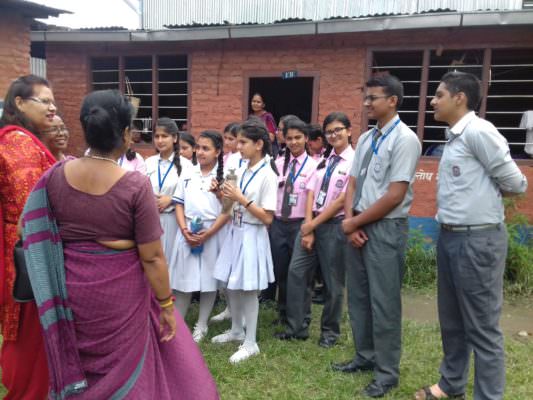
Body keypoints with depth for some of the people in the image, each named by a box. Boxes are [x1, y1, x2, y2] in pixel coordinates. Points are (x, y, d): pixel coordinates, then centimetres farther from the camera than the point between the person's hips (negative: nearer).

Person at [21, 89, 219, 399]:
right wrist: (167, 305, -6)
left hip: (70, 289, 4)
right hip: (120, 292, -4)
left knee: (77, 368, 25)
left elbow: (35, 233, 3)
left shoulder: (55, 176, -8)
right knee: (124, 369, 18)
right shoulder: (136, 185, -21)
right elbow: (152, 257, -16)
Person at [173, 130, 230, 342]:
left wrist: (207, 234, -15)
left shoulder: (224, 177, -4)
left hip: (213, 233, -2)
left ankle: (201, 326, 21)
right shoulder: (187, 175, 7)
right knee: (184, 277, 5)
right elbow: (179, 204, 7)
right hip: (188, 232, 3)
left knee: (209, 279, 7)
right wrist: (184, 230, -8)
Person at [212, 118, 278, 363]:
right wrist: (226, 195, -4)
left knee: (247, 289, 0)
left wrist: (241, 199, -20)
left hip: (252, 236, -8)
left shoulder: (267, 175, -15)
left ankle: (250, 343, 13)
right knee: (231, 286, 15)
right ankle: (236, 331, 33)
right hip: (235, 232, 8)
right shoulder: (241, 171, 7)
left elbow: (267, 218, -19)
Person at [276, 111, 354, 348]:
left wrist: (314, 224, -9)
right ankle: (297, 327, 16)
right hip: (311, 222, 6)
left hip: (335, 226, -6)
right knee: (296, 272, 3)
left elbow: (343, 200, -12)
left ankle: (329, 331, 24)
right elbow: (311, 194, 5)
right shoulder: (324, 160, 12)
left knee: (333, 282, 6)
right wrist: (308, 226, -6)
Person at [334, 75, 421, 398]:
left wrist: (355, 222, -12)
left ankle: (387, 371, 20)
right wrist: (350, 220, -5)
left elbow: (395, 195, -18)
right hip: (358, 226, 8)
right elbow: (352, 183, 11)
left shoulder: (404, 139, -13)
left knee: (384, 302, 2)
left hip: (386, 228, -8)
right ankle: (365, 357, 34)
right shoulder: (366, 139, 11)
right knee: (358, 296, 16)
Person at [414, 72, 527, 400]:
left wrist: (487, 197, 5)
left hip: (478, 240, -9)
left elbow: (515, 183, -11)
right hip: (450, 237, 9)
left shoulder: (479, 131, -14)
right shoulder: (454, 137, 13)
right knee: (452, 321, 20)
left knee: (482, 328, 3)